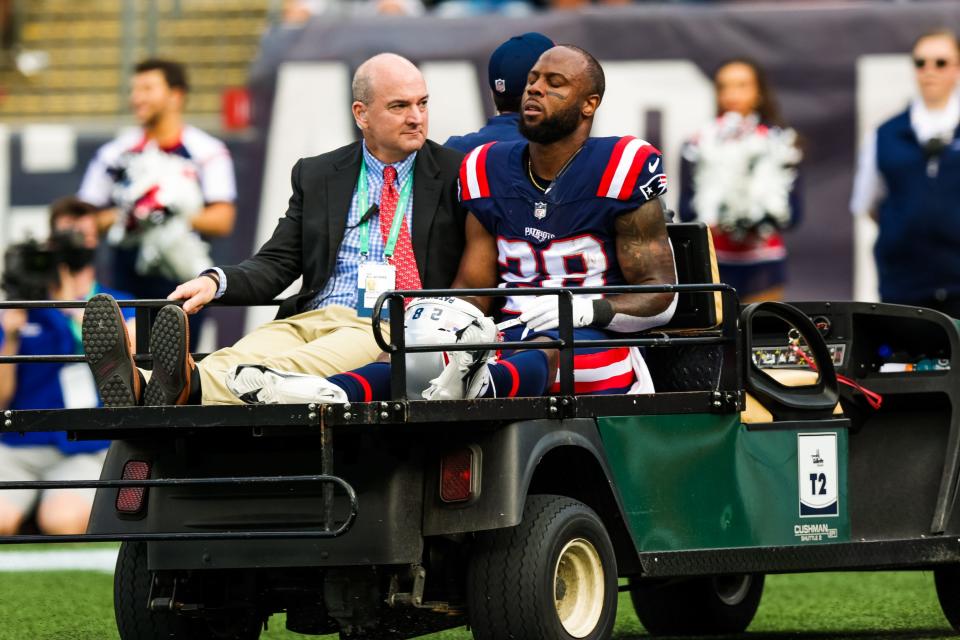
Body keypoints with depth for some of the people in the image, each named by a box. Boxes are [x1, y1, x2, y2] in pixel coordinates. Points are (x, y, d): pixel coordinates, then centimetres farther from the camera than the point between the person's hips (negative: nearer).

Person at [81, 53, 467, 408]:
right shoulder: (316, 175, 20)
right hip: (312, 320, 3)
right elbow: (277, 263, 14)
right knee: (237, 358, -30)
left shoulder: (453, 172, 11)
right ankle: (140, 393, -60)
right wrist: (215, 282, -8)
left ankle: (192, 387, -63)